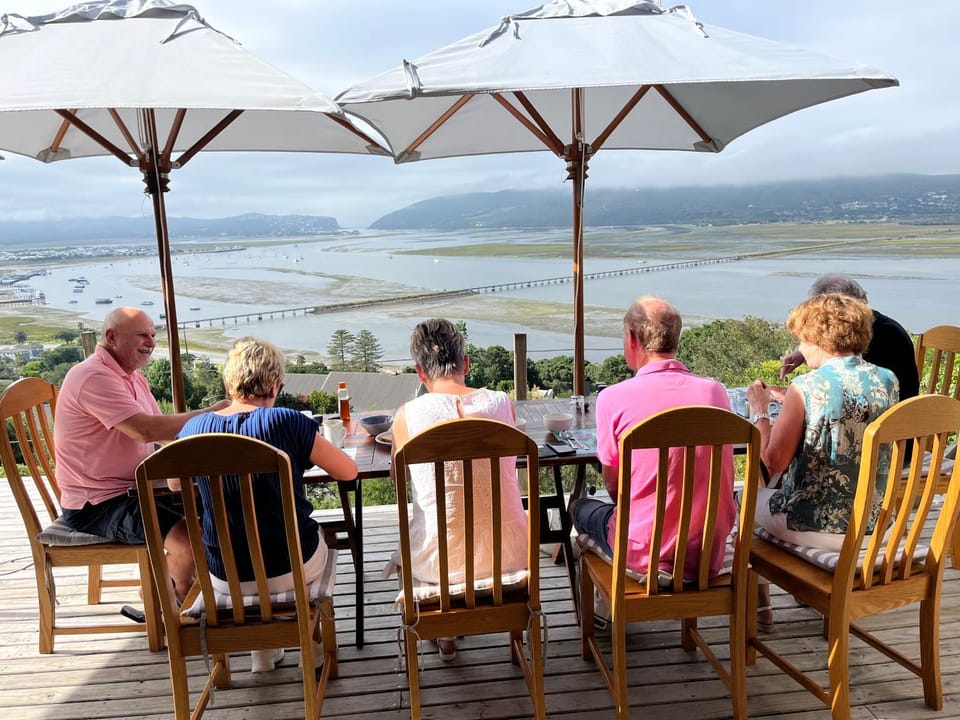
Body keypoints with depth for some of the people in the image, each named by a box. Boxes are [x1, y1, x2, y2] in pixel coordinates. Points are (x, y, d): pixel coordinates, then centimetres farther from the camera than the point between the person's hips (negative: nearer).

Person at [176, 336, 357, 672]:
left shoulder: (194, 428, -7)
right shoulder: (287, 422, -18)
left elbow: (175, 483, 13)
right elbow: (349, 471, -7)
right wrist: (307, 454, 10)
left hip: (225, 578, 3)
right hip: (292, 569, -3)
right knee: (316, 536, 32)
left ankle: (262, 651, 40)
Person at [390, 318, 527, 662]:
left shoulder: (407, 415, -12)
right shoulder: (502, 402, -6)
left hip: (441, 563, -1)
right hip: (510, 556, 2)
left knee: (404, 548, 33)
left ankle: (445, 632, 44)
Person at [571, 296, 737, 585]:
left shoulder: (613, 398, -15)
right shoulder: (715, 391, -2)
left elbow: (614, 486, -3)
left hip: (647, 558, -4)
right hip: (710, 557, 5)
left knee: (581, 507, 25)